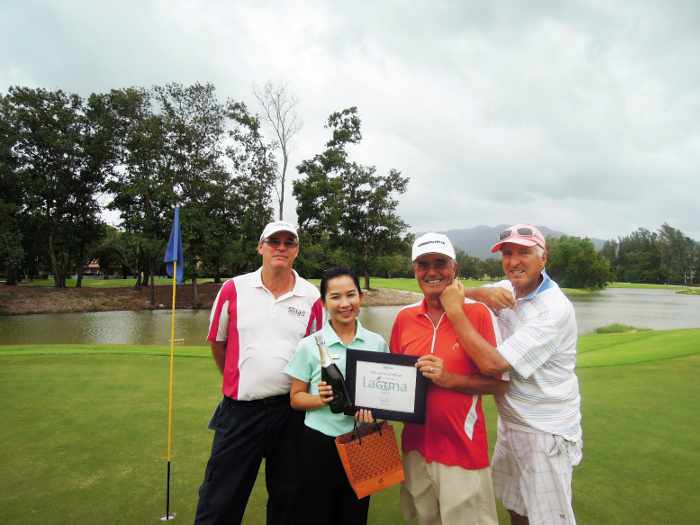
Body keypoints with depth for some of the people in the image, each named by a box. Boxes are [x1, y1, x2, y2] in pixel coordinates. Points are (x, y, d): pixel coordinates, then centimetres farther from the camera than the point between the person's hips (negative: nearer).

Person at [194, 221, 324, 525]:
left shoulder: (311, 297, -3)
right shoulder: (234, 289, -4)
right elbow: (217, 343, 8)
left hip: (291, 410, 1)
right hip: (240, 409, 0)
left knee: (286, 497, 19)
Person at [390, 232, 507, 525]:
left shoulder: (477, 313, -11)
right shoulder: (404, 318, 1)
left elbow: (499, 383, -9)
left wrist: (450, 379, -21)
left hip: (463, 448, -4)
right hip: (416, 444, 4)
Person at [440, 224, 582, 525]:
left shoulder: (555, 309, -24)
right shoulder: (507, 290, -1)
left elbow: (493, 364, -31)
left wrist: (454, 310, -26)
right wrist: (483, 293, -18)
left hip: (545, 432, -7)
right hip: (510, 423, 7)